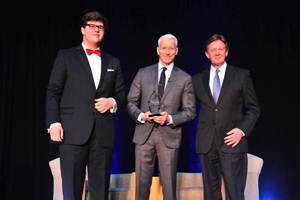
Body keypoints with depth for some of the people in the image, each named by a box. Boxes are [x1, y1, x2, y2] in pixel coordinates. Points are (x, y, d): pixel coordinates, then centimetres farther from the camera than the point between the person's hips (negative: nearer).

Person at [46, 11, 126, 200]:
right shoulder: (66, 56, 10)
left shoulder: (113, 62, 19)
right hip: (74, 131, -3)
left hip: (104, 133, 3)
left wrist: (112, 102, -5)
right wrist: (54, 122, -8)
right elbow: (53, 92, 4)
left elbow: (122, 94, 18)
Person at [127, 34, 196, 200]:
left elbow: (190, 111, 1)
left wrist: (170, 118, -15)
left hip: (169, 136, -1)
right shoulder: (143, 73, 8)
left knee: (169, 184, 6)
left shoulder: (185, 78, 4)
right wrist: (141, 115, -12)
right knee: (142, 182, 8)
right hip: (144, 133, 1)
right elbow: (131, 102, 8)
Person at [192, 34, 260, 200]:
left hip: (232, 141, -3)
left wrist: (242, 130, -9)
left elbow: (253, 109, 5)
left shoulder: (241, 75, 5)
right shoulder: (198, 79, 12)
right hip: (207, 142, 3)